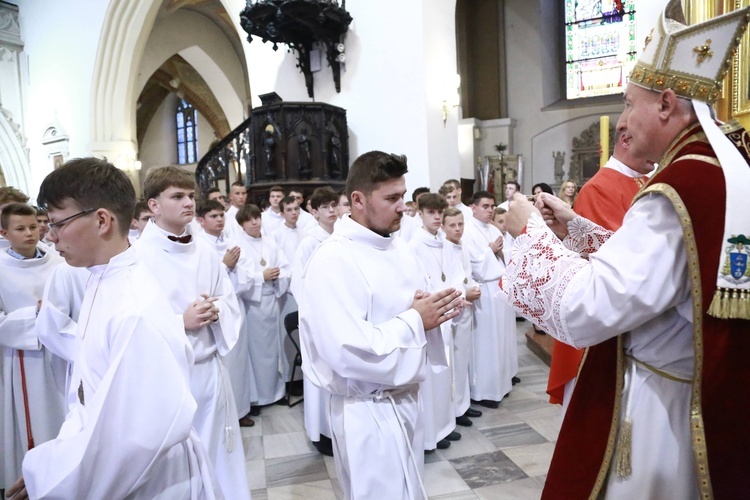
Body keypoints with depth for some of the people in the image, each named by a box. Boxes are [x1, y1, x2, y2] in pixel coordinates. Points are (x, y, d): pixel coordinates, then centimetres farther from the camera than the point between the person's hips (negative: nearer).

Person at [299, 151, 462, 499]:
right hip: (368, 410, -8)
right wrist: (415, 321, -21)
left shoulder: (400, 250, 6)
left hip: (405, 397, 8)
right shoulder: (333, 261, -23)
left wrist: (437, 310, -8)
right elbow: (347, 353, -31)